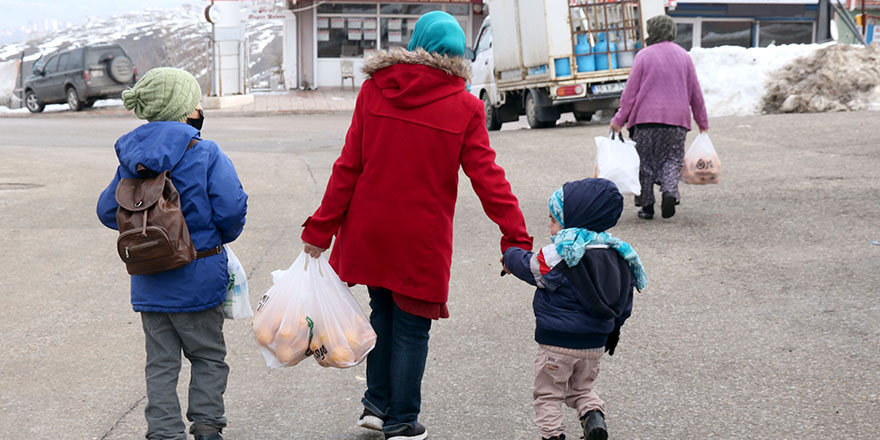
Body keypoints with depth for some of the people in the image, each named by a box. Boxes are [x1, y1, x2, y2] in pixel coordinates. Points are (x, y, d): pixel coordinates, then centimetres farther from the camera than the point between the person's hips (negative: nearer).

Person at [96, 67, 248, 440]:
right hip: (198, 276, -4)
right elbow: (231, 208, -16)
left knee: (161, 363, 12)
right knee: (208, 357, 13)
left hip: (149, 283, 4)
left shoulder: (131, 158, 1)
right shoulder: (205, 155, -13)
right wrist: (222, 236, 5)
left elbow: (108, 210, 7)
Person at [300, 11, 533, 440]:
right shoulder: (463, 107, -9)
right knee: (411, 326, 8)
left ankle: (377, 404, 27)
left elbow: (348, 166, -2)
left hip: (369, 228, 3)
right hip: (421, 239, -3)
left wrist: (320, 228, 3)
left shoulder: (374, 90, -3)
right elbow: (487, 178, -11)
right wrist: (516, 239, -7)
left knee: (382, 312, 21)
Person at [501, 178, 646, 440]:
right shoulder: (618, 255, 2)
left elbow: (528, 266, -4)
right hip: (594, 343, 6)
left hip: (557, 342, -6)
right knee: (582, 389, 23)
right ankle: (593, 414, -1)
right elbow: (625, 297, 11)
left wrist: (511, 256, 19)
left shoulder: (557, 256, -19)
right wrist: (613, 328, 25)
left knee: (548, 394, 8)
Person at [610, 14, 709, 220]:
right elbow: (695, 93, 12)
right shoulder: (684, 56, 8)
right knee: (672, 159, 9)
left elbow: (630, 91, -4)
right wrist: (703, 122, 20)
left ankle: (646, 205, 7)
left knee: (645, 162, 7)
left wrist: (619, 120, 2)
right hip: (677, 119, 3)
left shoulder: (644, 56, -3)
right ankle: (670, 192, -17)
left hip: (646, 118, -2)